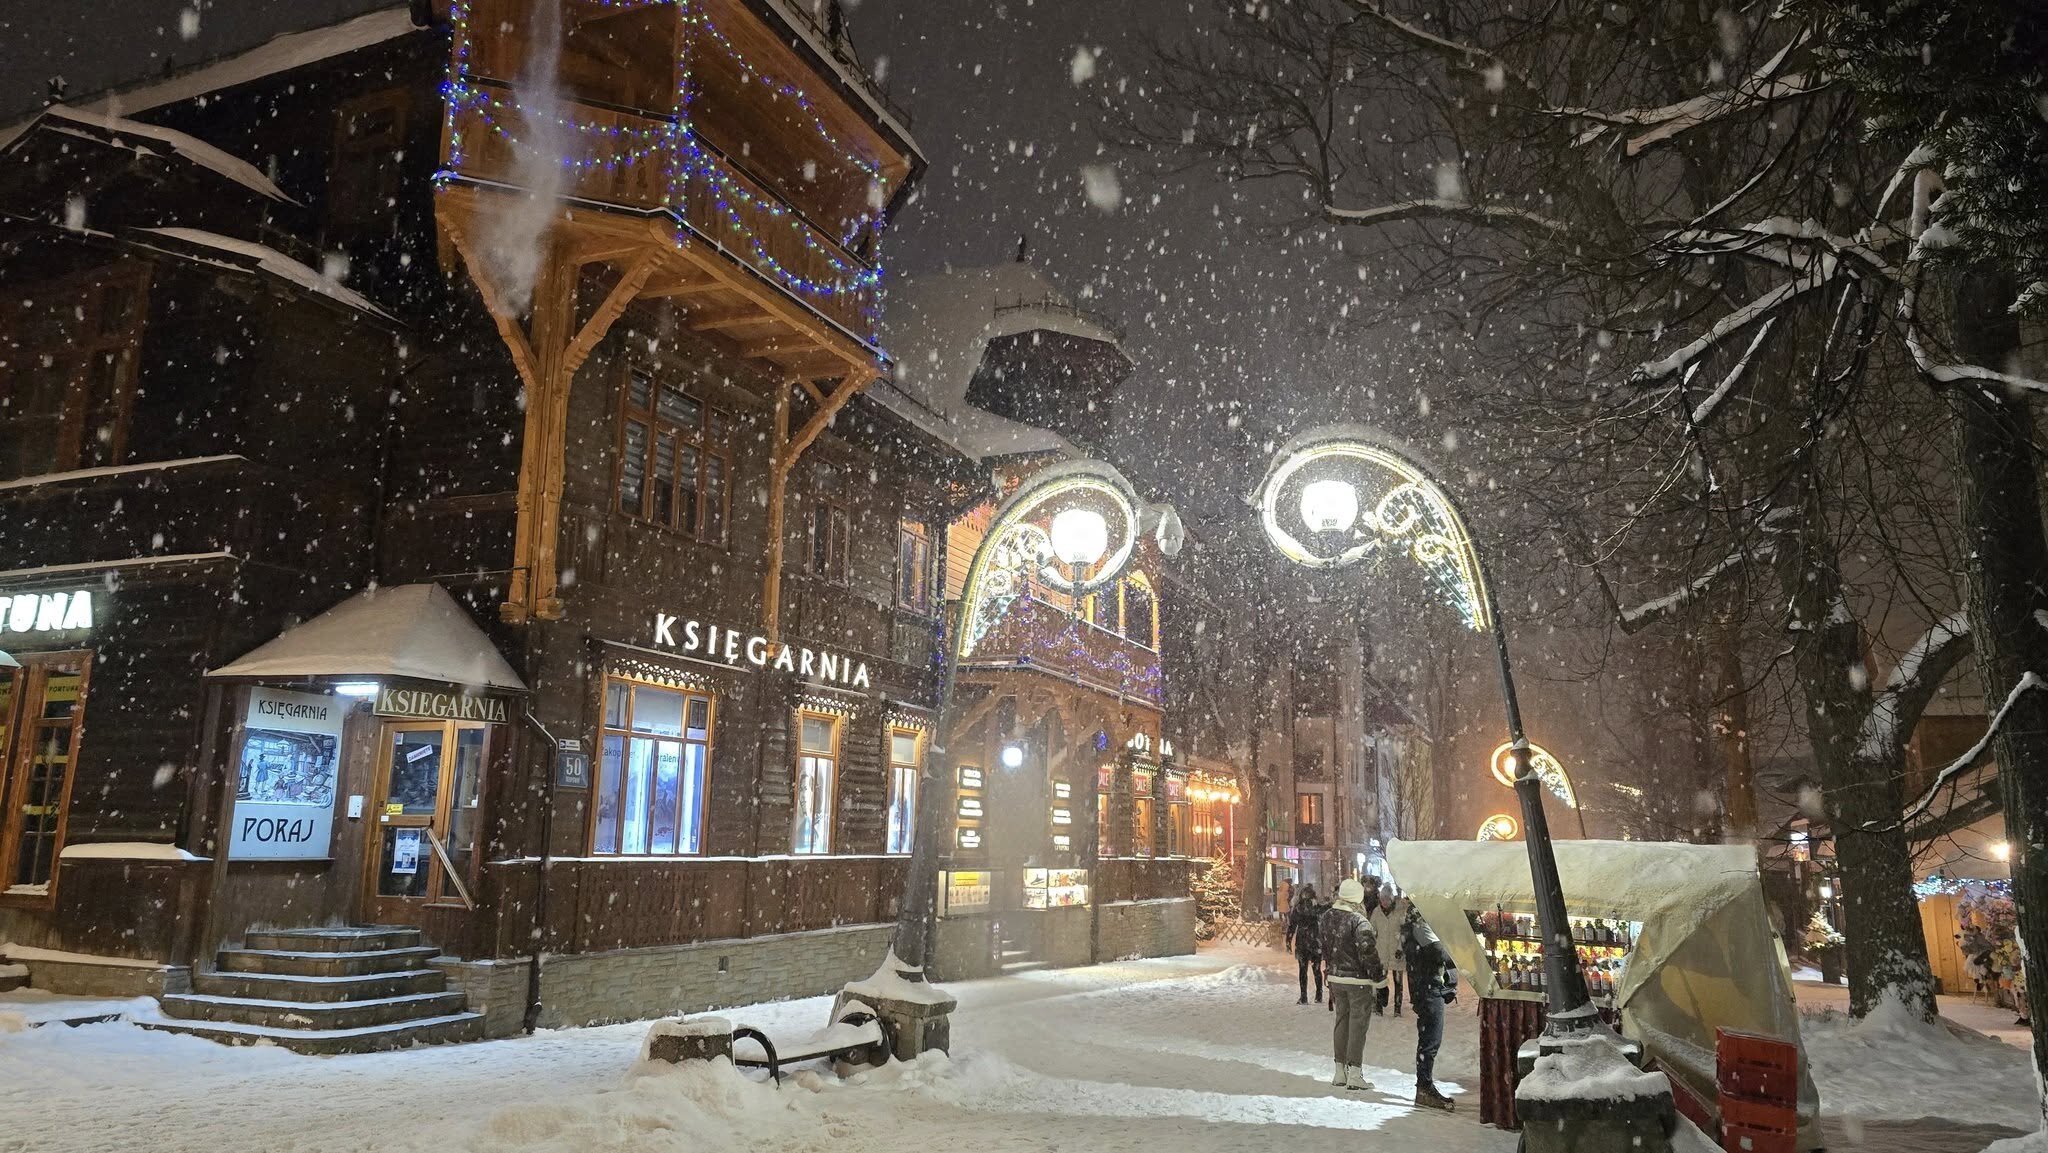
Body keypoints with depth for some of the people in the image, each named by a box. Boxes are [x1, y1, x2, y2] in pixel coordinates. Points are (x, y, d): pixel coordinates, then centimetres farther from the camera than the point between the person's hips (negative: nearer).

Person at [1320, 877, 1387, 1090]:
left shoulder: (1327, 916, 2)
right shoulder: (1359, 921, -20)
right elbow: (1368, 952, -19)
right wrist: (1378, 978, -8)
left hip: (1336, 977, 7)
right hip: (1358, 980, -7)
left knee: (1342, 1021, 16)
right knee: (1358, 1024, 1)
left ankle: (1340, 1071, 21)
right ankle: (1354, 1074, 2)